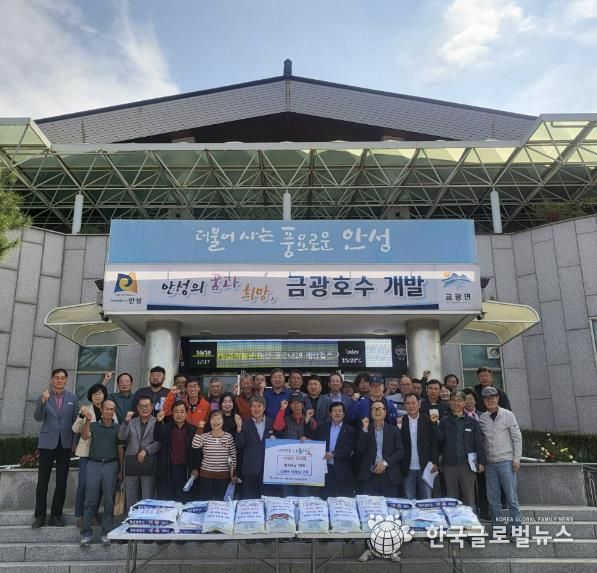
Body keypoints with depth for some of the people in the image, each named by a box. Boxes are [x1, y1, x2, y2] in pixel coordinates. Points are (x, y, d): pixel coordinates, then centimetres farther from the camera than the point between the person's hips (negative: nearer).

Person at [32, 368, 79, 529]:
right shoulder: (43, 396, 0)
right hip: (47, 443, -1)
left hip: (65, 444, 1)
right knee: (43, 480, 1)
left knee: (62, 481, 6)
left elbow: (76, 420, 6)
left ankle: (56, 515, 15)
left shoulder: (72, 398, 3)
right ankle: (40, 516, 11)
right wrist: (43, 401, -28)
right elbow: (38, 417, -12)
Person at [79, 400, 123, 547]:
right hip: (94, 464, 0)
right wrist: (87, 421, -28)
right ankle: (86, 533, 10)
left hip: (111, 465, 0)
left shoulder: (118, 428, 7)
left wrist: (121, 470, 2)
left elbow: (120, 449, 7)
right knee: (90, 500, 0)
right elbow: (85, 436, -12)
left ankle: (106, 533, 10)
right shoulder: (94, 425, 8)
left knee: (109, 500, 1)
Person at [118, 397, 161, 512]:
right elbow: (121, 437, -1)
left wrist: (146, 450, -17)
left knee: (148, 497, 0)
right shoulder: (131, 422, 12)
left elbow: (160, 442, -7)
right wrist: (126, 421, -13)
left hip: (148, 463, -3)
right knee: (130, 497, 13)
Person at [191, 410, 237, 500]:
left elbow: (233, 456, 2)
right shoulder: (204, 436, -2)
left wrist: (234, 474, 2)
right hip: (206, 474, 0)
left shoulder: (229, 437, -3)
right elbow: (195, 445, -22)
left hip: (223, 475, 0)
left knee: (220, 501, 8)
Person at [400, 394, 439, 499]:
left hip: (425, 467, 0)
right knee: (409, 501, 6)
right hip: (407, 469, 0)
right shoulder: (400, 421, 0)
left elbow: (434, 443, 2)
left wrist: (435, 462, -3)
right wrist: (398, 427, -16)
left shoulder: (428, 420, 0)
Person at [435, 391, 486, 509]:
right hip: (450, 465, 1)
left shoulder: (472, 422, 5)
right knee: (452, 499, 8)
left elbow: (479, 443, 3)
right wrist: (435, 424, -16)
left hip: (467, 464, -1)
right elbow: (439, 439, -4)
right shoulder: (444, 421, 6)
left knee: (469, 499, 3)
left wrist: (481, 462, -3)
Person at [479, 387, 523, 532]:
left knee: (511, 497, 0)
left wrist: (516, 459, -7)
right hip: (490, 463, 3)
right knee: (493, 498, 8)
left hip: (506, 462, -3)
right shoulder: (482, 418, 5)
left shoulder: (508, 415, -2)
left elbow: (517, 438, -2)